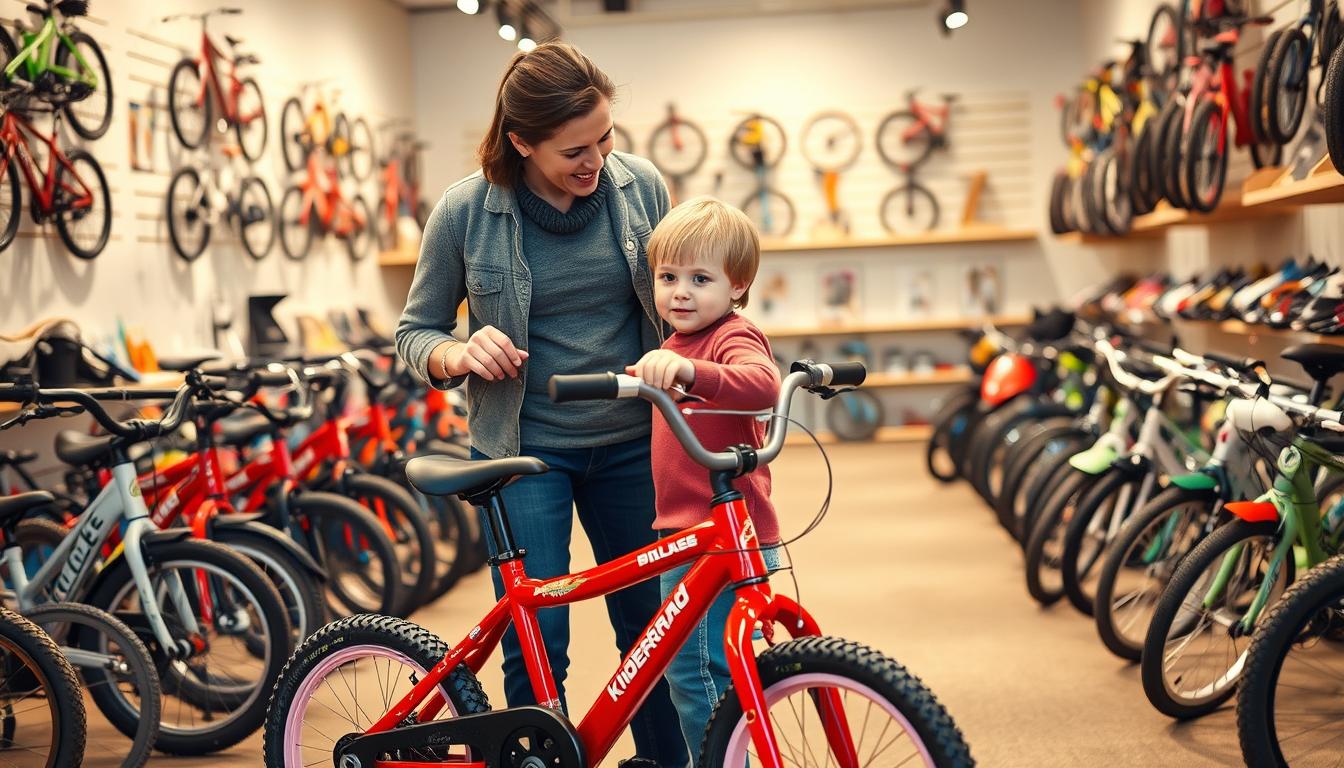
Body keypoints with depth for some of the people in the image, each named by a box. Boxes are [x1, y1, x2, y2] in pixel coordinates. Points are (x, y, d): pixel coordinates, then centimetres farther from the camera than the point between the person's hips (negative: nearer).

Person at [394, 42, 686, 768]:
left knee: (653, 629, 11)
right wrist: (459, 354, -21)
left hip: (631, 443, 2)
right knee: (536, 648, -4)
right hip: (525, 448, -2)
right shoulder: (464, 211, -10)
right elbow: (415, 332, 0)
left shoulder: (640, 185, -4)